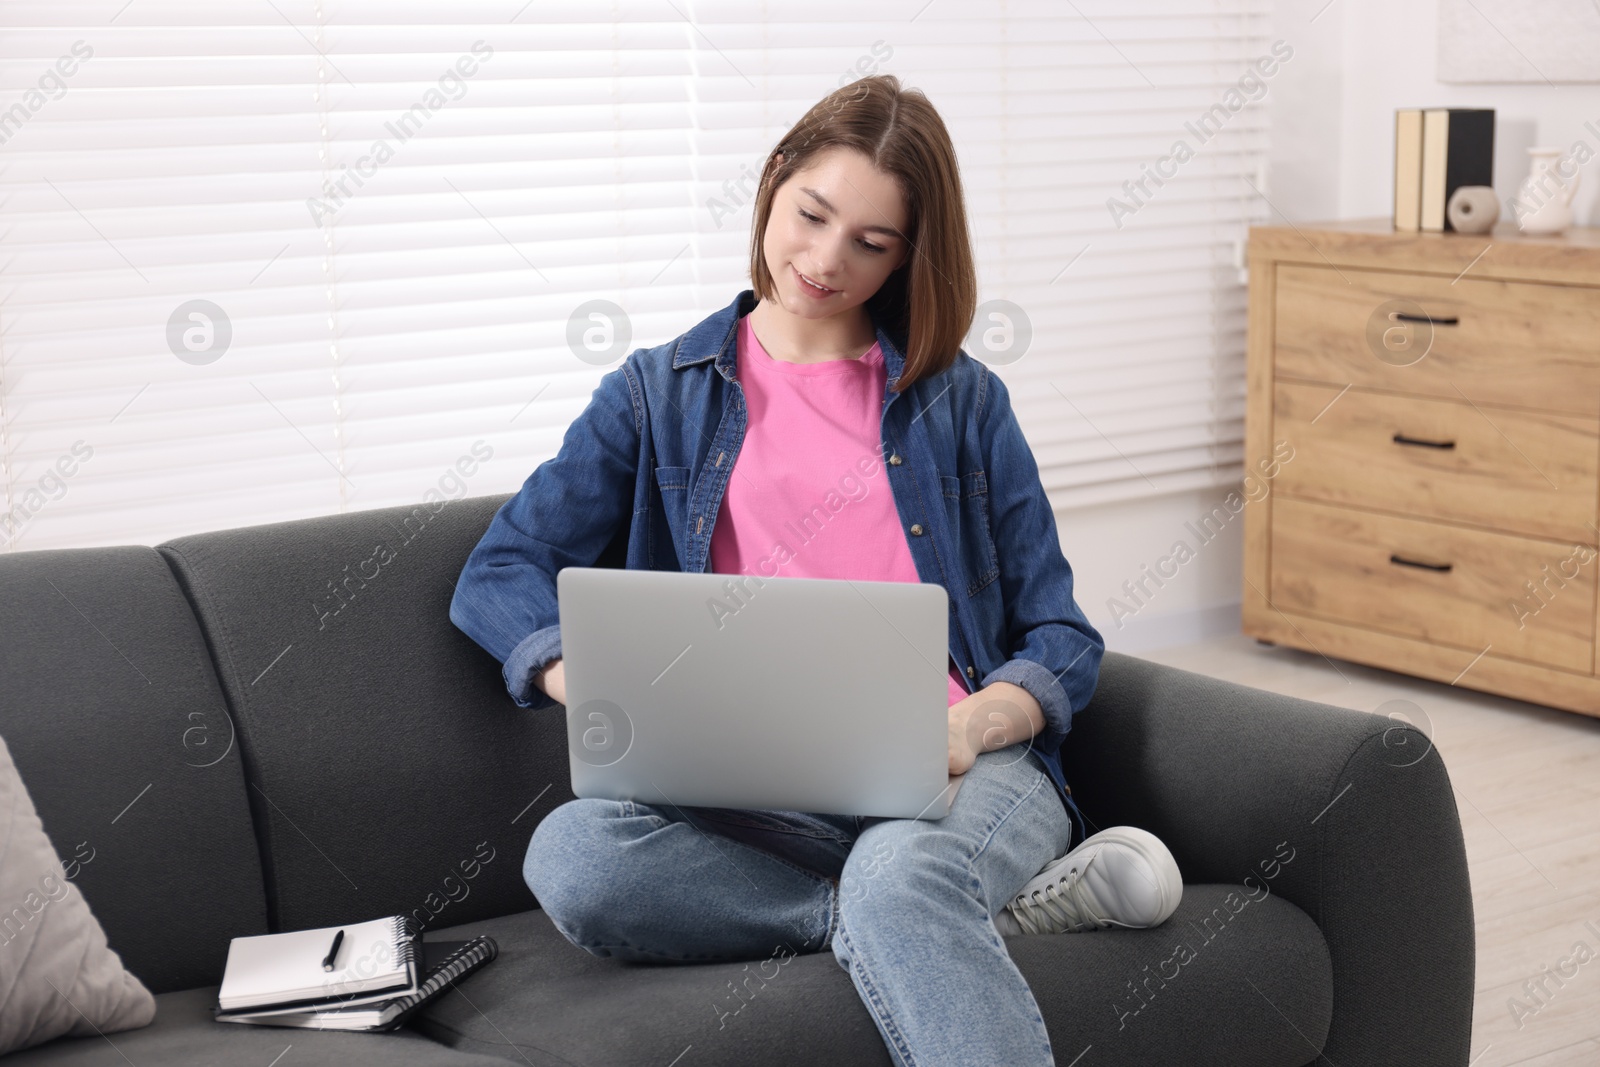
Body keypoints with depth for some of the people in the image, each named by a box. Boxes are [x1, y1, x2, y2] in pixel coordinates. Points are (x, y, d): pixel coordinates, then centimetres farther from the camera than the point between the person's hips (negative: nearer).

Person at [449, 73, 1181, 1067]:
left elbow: (1063, 640, 11)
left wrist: (971, 725, -12)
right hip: (763, 798, 3)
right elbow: (500, 574, 8)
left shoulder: (963, 401, 15)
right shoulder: (662, 395, 15)